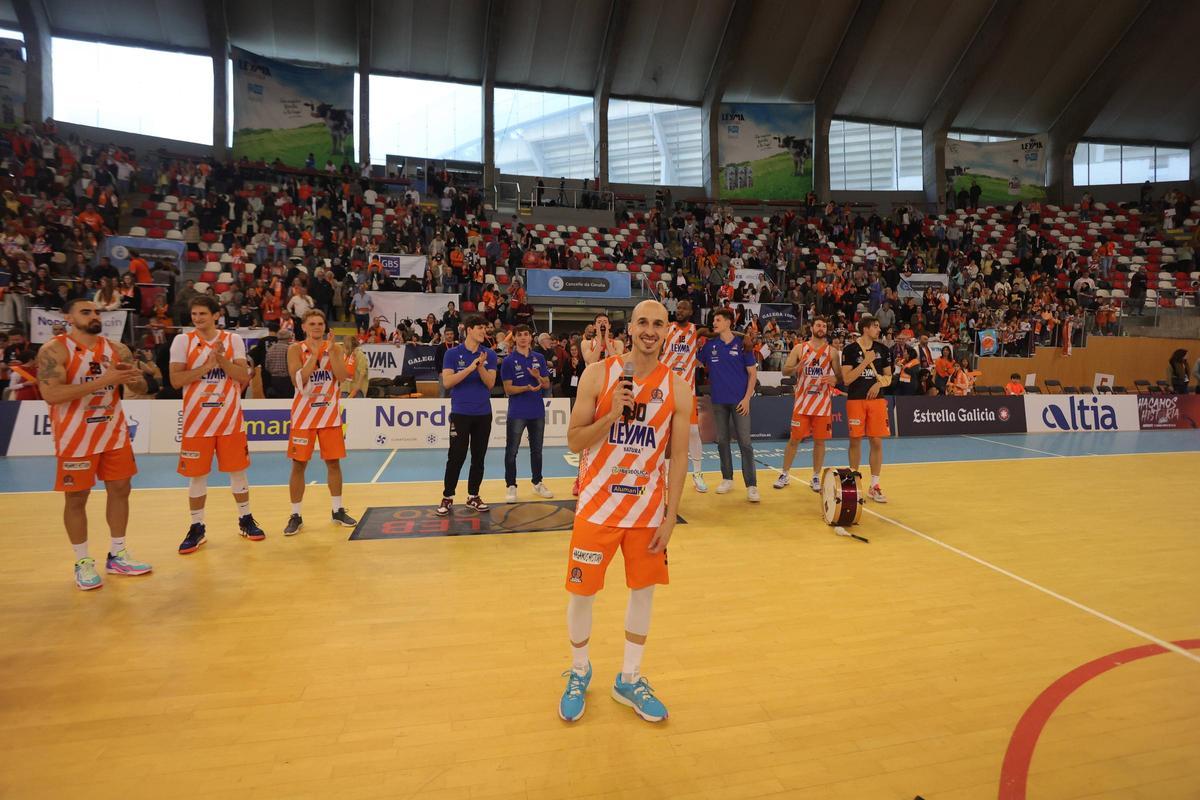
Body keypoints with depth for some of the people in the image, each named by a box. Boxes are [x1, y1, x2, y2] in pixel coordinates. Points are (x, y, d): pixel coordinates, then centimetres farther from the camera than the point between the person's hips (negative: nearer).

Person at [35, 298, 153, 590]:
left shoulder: (116, 348, 3)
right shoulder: (54, 349, -12)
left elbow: (141, 387, 5)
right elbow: (50, 394, -24)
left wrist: (133, 379, -19)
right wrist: (102, 380, -30)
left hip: (114, 432, 5)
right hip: (75, 437, -5)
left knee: (120, 490, 10)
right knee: (76, 498, 5)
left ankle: (117, 555, 23)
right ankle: (82, 563, 19)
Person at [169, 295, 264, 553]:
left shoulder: (233, 339, 1)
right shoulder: (182, 341, -1)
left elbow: (244, 377, -5)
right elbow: (175, 380, -9)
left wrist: (221, 359, -18)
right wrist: (206, 366, -18)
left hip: (230, 418, 1)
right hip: (197, 419, 0)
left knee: (238, 470, 9)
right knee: (197, 475, 6)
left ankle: (245, 520, 22)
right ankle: (197, 528, 19)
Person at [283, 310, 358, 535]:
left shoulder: (335, 348, 3)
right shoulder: (295, 350, -3)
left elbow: (342, 377, -11)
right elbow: (299, 381, -16)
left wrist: (330, 351, -16)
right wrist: (314, 354, -19)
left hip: (330, 414, 2)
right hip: (304, 415, -2)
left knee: (333, 462, 7)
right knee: (299, 464, 2)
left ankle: (338, 510, 19)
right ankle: (295, 516, 13)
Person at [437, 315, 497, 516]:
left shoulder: (489, 354, 4)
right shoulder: (452, 353, -3)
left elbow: (490, 383, -3)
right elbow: (447, 382, -13)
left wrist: (480, 366, -20)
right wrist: (470, 367, -20)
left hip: (483, 414, 3)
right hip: (460, 413, -3)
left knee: (478, 457, 8)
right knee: (456, 457, -2)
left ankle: (473, 497, 19)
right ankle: (447, 498, 11)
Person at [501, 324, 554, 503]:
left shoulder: (539, 358, 6)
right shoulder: (509, 361, -4)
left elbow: (547, 385, 8)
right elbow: (508, 389, -9)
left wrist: (538, 378, -14)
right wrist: (527, 388, -24)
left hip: (538, 412, 4)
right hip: (517, 413, -4)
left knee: (536, 450, 14)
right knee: (512, 451, 1)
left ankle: (537, 483, 27)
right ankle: (511, 486, 11)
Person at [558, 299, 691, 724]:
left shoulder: (677, 387, -3)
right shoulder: (598, 373, -8)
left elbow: (678, 457, -1)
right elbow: (573, 441, -7)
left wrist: (670, 516, -4)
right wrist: (611, 415, -24)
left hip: (649, 509, 2)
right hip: (597, 505, -2)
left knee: (643, 590, 12)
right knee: (582, 591, 7)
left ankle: (629, 680, 33)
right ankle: (579, 672, 34)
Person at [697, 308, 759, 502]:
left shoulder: (742, 344, -3)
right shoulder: (709, 345, 5)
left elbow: (753, 373, -1)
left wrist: (747, 398, -8)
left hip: (739, 401, -3)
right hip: (719, 401, 4)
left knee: (744, 442, -6)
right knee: (722, 441, 10)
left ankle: (751, 486, -3)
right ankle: (727, 479, 24)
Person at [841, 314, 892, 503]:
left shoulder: (882, 349, 8)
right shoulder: (850, 349, -5)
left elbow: (888, 376, 14)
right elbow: (846, 379, -11)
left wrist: (879, 383, -7)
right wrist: (865, 361, -15)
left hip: (877, 400, 3)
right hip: (855, 400, -3)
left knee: (877, 442, 2)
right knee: (855, 441, 4)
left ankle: (874, 486, 11)